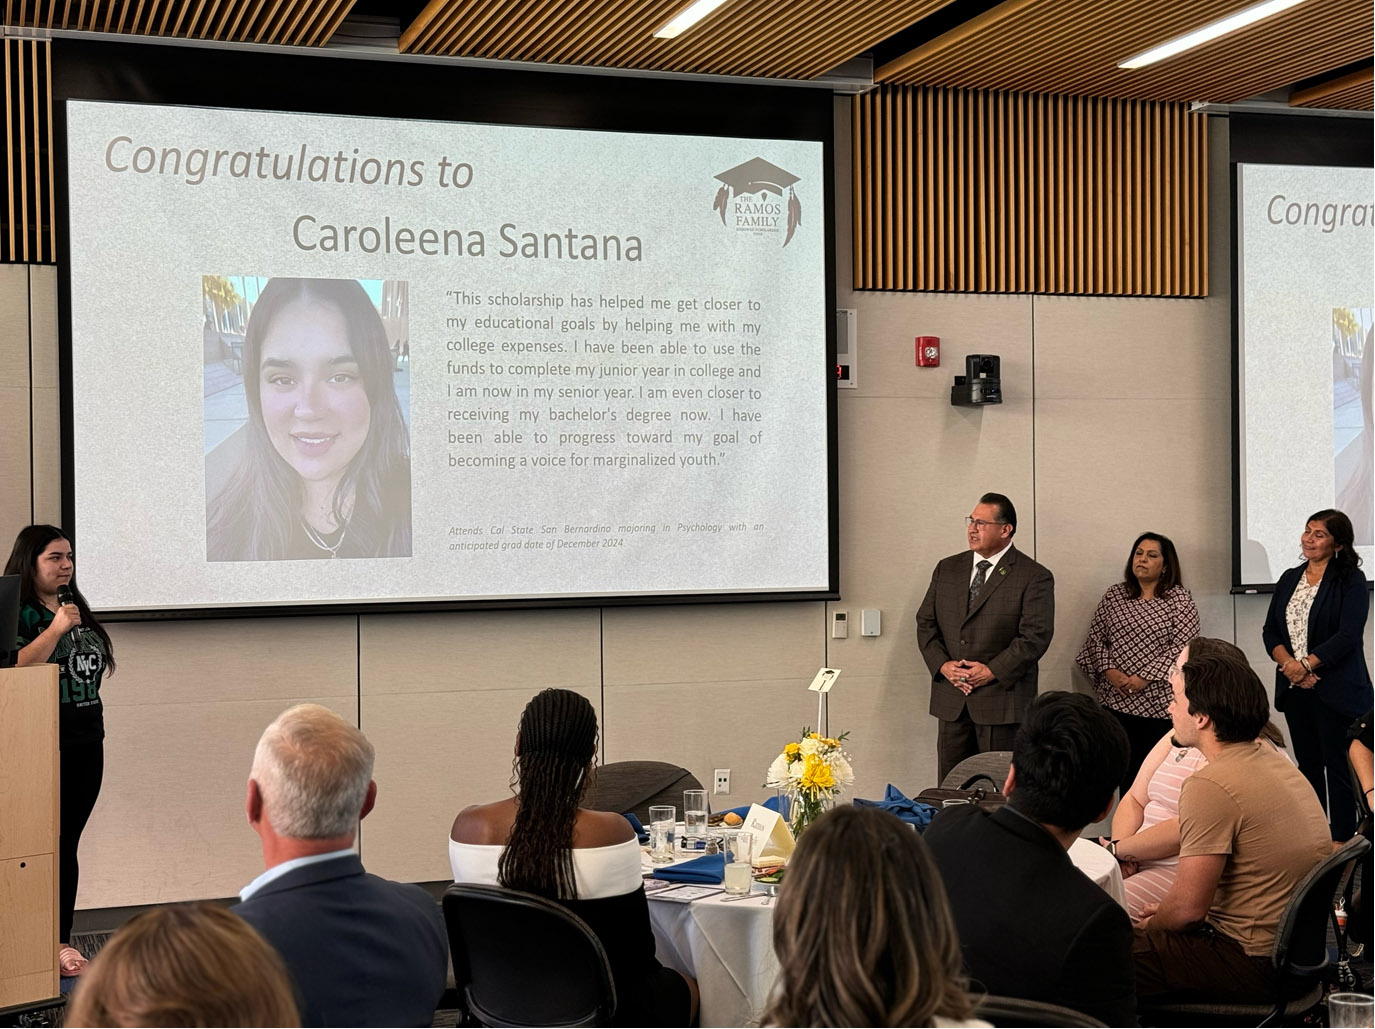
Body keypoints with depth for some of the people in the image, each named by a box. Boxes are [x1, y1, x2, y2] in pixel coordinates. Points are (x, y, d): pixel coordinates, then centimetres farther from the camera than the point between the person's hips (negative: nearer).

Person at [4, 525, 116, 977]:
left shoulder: (77, 609, 17)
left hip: (87, 741, 7)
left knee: (68, 844, 10)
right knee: (50, 846, -5)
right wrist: (56, 628, -21)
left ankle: (61, 939, 16)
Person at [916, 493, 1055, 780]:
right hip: (951, 701, 5)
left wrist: (992, 671, -17)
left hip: (1002, 701, -5)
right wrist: (942, 664, -5)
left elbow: (1035, 636, -11)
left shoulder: (1034, 578, -4)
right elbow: (926, 623, 11)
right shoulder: (947, 569, 13)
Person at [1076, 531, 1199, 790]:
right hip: (1117, 701, 3)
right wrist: (1109, 671, -7)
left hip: (1160, 702, -3)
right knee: (1125, 771, 4)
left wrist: (1146, 677, -15)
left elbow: (1183, 645, -9)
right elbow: (1096, 638, 10)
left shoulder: (1179, 599, 0)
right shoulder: (1113, 596, 12)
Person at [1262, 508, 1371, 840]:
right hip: (1295, 688, 6)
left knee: (1338, 766, -4)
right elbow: (1270, 631, 9)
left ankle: (1342, 844, 1)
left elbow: (1348, 635, -15)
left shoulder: (1351, 580, -5)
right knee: (1308, 764, 12)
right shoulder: (1289, 579, 13)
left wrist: (1306, 664, -17)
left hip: (1336, 691, -6)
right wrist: (1287, 663, -9)